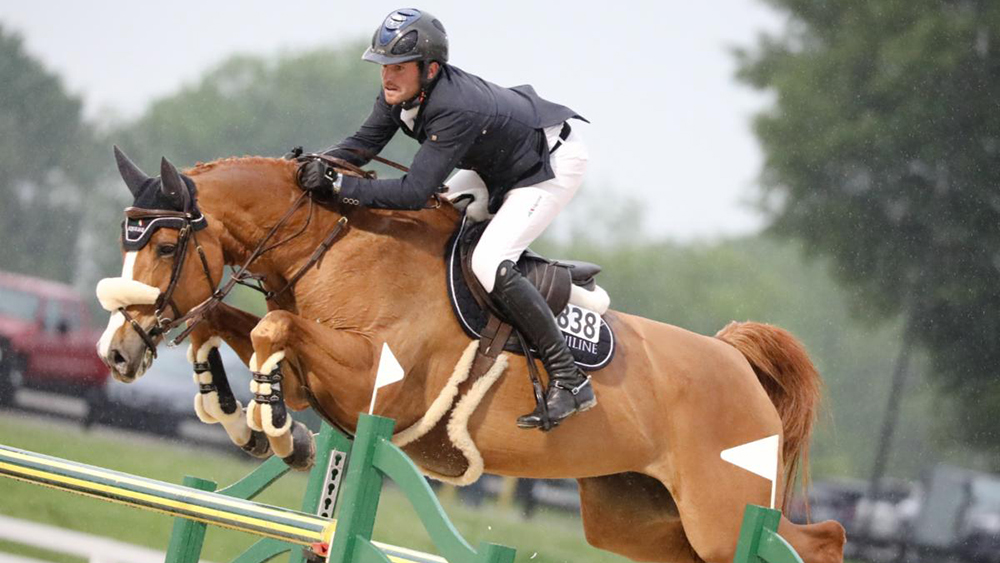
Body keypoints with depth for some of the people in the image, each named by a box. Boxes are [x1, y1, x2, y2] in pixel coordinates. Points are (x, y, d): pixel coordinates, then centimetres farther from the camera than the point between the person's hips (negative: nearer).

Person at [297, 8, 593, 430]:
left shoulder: (455, 110, -38)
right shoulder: (400, 92, -12)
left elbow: (415, 192, -40)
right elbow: (364, 143, -7)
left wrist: (339, 185, -42)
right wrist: (320, 165, -27)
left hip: (553, 165, -10)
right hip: (501, 164, 10)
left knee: (489, 263, -22)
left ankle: (569, 380, -19)